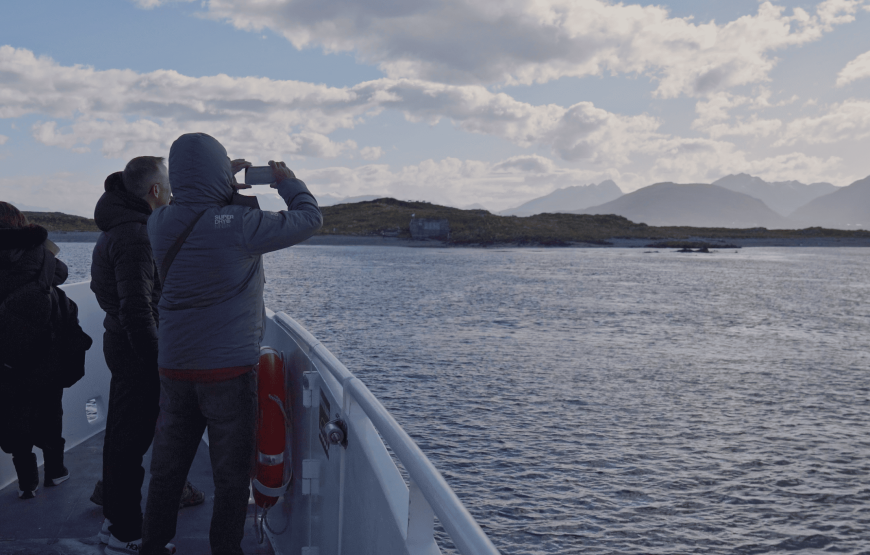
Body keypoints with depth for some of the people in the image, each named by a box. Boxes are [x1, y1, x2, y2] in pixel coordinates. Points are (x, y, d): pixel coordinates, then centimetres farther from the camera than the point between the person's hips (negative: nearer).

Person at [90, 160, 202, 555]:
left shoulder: (117, 227, 13)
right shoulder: (136, 234, -22)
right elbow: (137, 306, -28)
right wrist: (155, 359, -23)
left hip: (121, 341, 11)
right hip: (137, 349, -11)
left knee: (123, 430, 22)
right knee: (133, 437, -2)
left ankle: (113, 500, 37)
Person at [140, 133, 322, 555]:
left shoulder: (160, 223, -2)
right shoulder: (237, 224, -19)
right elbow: (309, 218, -9)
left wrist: (226, 182, 21)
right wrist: (288, 182, 9)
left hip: (174, 366, 6)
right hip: (229, 367, -5)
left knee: (167, 465, 18)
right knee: (232, 472, 10)